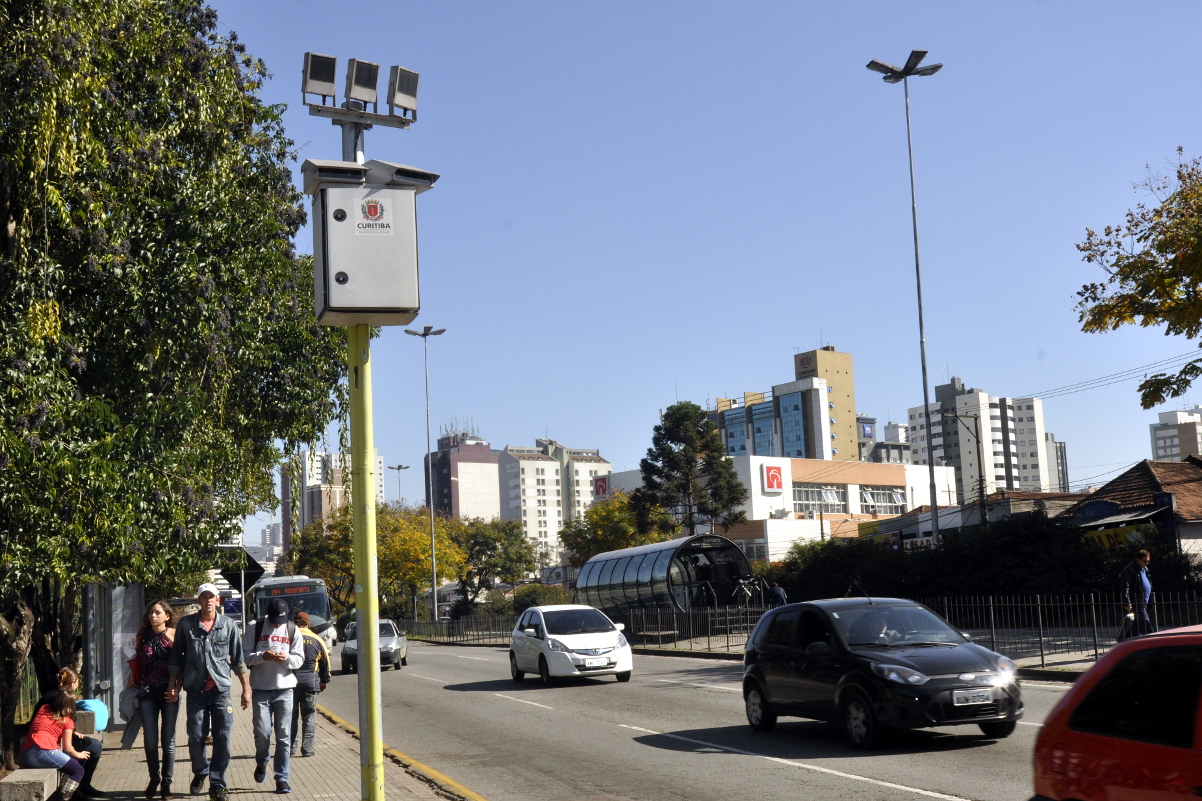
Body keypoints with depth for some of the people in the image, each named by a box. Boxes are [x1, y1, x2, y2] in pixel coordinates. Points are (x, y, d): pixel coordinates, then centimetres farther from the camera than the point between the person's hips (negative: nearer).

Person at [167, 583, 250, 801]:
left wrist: (246, 688, 6)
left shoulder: (229, 625, 3)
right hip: (196, 690, 0)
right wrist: (172, 686, 6)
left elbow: (238, 659, 7)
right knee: (195, 738, 4)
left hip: (221, 689, 0)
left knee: (222, 738, -6)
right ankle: (200, 773, 31)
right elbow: (176, 658, 9)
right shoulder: (186, 624, 2)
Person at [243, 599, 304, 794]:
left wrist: (287, 658, -16)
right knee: (262, 732, -5)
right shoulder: (255, 628, 1)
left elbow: (299, 659, 5)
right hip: (261, 689, -1)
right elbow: (244, 655, -1)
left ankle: (282, 778, 6)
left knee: (284, 736, 0)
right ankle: (261, 764, 26)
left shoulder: (293, 630, 5)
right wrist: (262, 656, -19)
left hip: (284, 689, 1)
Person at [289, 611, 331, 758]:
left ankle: (292, 748, 9)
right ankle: (308, 748, 2)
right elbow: (325, 662, 10)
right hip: (311, 683, 0)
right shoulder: (317, 639, 5)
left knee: (291, 716, 9)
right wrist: (324, 681, 20)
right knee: (309, 715, 7)